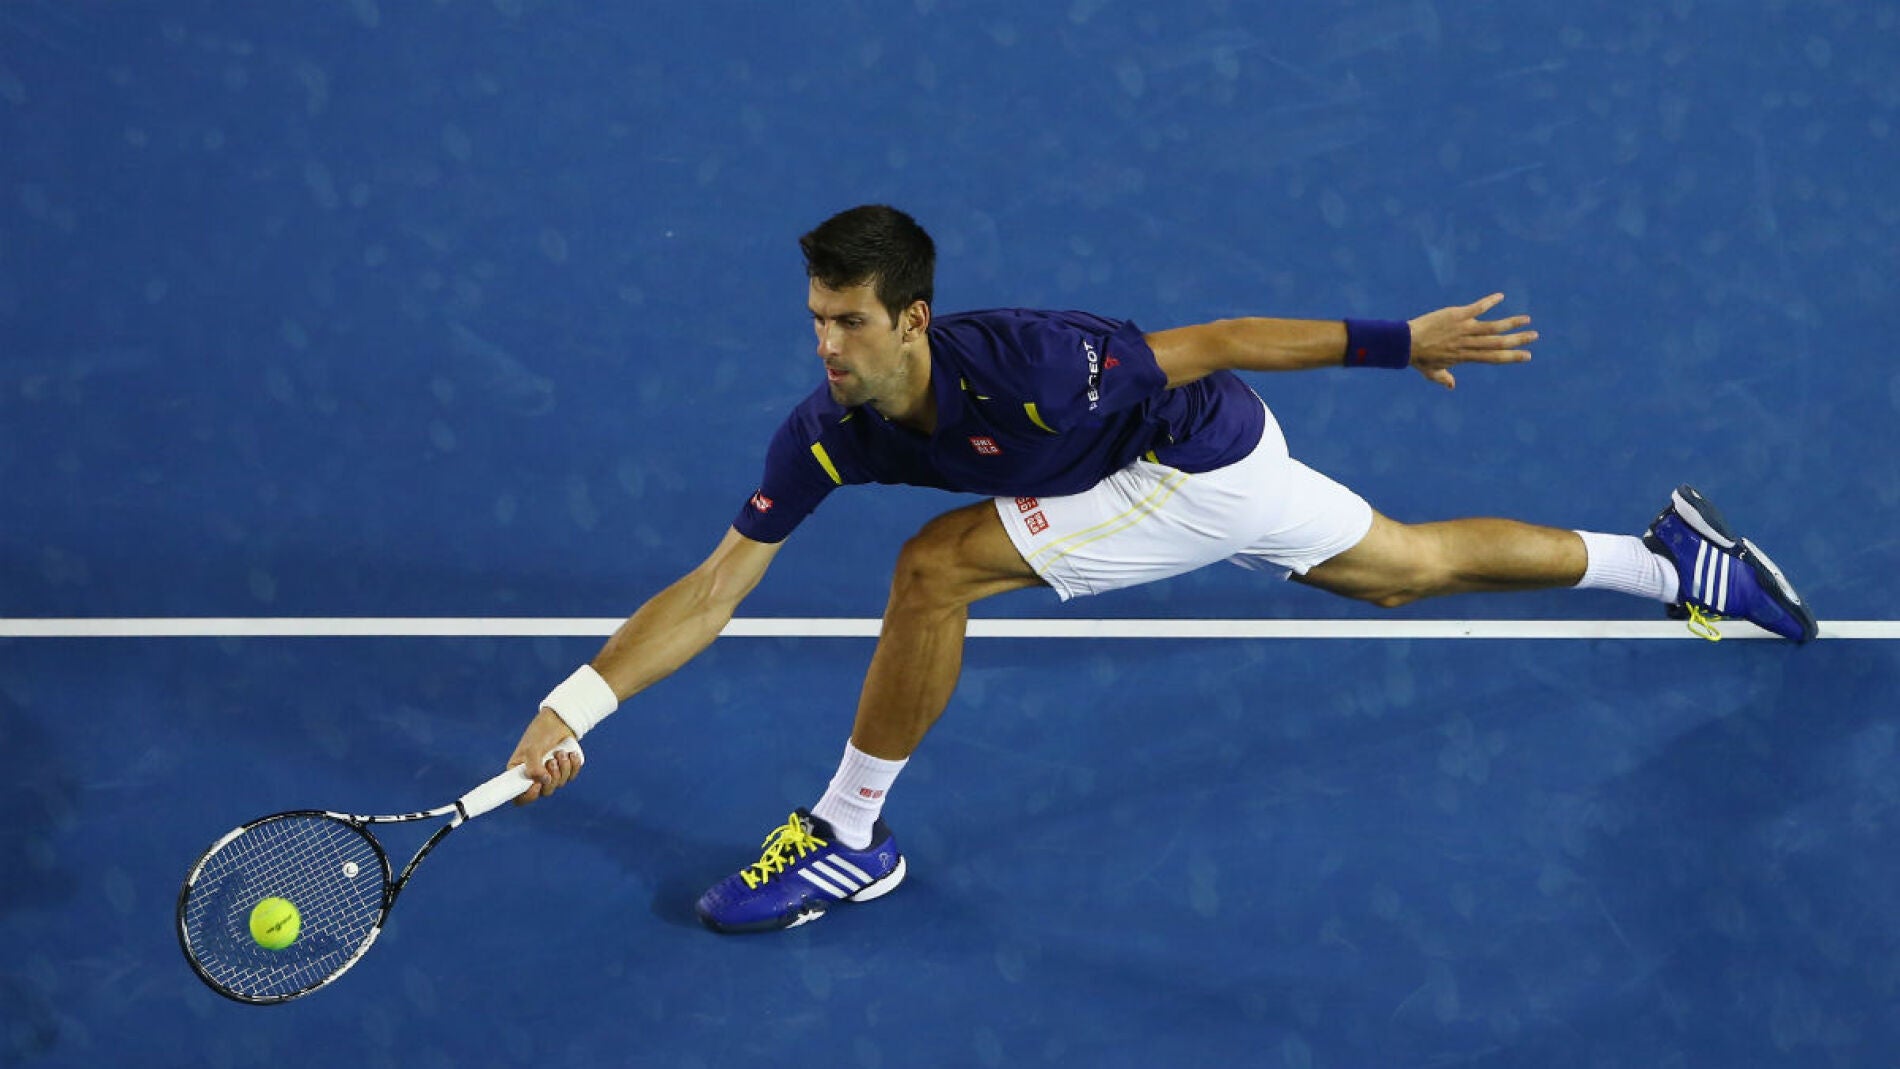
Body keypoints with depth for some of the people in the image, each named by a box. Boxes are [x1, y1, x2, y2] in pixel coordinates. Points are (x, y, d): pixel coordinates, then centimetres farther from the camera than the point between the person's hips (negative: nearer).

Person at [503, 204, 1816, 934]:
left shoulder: (1019, 366, -35)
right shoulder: (827, 431, -17)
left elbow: (1215, 344, -25)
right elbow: (712, 590, -17)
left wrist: (1400, 342, -21)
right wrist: (572, 706, -27)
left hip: (1200, 456, -7)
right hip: (1193, 474, 7)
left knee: (940, 565, -21)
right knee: (1421, 565, 22)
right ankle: (1674, 560, 41)